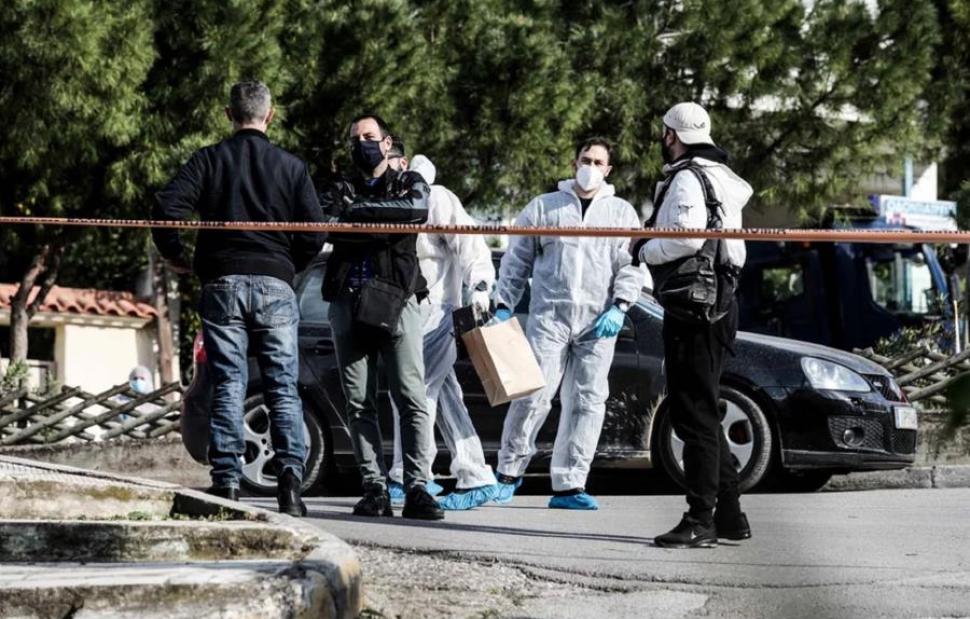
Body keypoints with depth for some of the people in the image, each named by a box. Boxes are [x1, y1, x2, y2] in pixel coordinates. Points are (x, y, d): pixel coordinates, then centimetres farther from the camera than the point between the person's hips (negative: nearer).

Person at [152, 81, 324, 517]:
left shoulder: (209, 160, 4)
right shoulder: (291, 166, 6)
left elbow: (166, 209, -9)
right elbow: (314, 233, 1)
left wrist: (177, 259, 7)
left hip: (222, 285, 0)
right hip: (275, 285, 0)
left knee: (227, 387, 1)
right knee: (283, 388, 3)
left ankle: (226, 484, -4)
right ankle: (290, 475, -11)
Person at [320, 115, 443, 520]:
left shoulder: (408, 183, 14)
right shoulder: (341, 191, 19)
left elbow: (418, 209, -11)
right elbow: (320, 217, -4)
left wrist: (358, 209, -10)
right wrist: (387, 218, -11)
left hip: (396, 301, -2)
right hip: (348, 304, 3)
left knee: (412, 399, -10)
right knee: (358, 403, -1)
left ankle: (417, 488, -13)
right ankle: (374, 489, 0)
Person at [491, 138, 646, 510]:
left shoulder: (622, 213, 14)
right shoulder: (544, 207, 12)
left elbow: (631, 266, 7)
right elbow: (517, 260, 14)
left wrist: (619, 307, -7)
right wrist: (503, 304, 4)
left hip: (598, 321, 1)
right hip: (549, 315, -1)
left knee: (588, 402, -2)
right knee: (533, 394, -9)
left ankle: (568, 485, 1)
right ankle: (510, 471, 6)